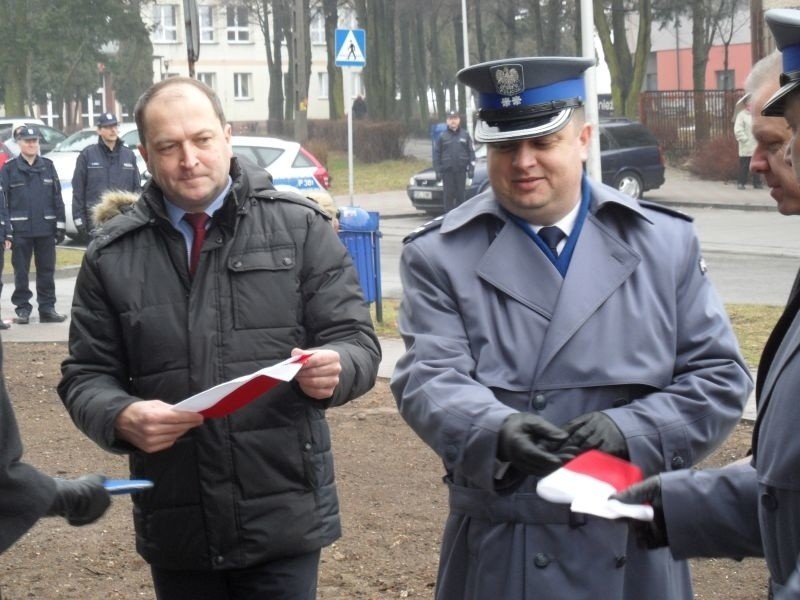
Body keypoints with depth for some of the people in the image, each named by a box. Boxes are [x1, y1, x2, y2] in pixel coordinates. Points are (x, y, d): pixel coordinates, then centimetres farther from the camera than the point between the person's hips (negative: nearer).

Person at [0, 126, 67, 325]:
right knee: (21, 271, 3)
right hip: (20, 230, -2)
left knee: (47, 270, 6)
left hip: (46, 228, 2)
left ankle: (47, 308, 13)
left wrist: (60, 225, 4)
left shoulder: (48, 166, 9)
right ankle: (23, 309, 10)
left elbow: (57, 197, 9)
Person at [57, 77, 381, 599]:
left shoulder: (299, 227, 1)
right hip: (176, 530, 2)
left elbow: (357, 341, 1)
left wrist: (333, 368, -22)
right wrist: (122, 416, -15)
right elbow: (86, 376, 8)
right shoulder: (113, 255, 5)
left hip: (285, 516, -2)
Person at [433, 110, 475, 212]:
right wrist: (438, 170, -2)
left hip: (461, 170, 1)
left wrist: (471, 168, -1)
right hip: (447, 171, -1)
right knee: (448, 195, -3)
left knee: (460, 195, 2)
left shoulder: (465, 135, 7)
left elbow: (471, 152, 6)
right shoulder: (442, 136, 5)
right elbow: (436, 154, 5)